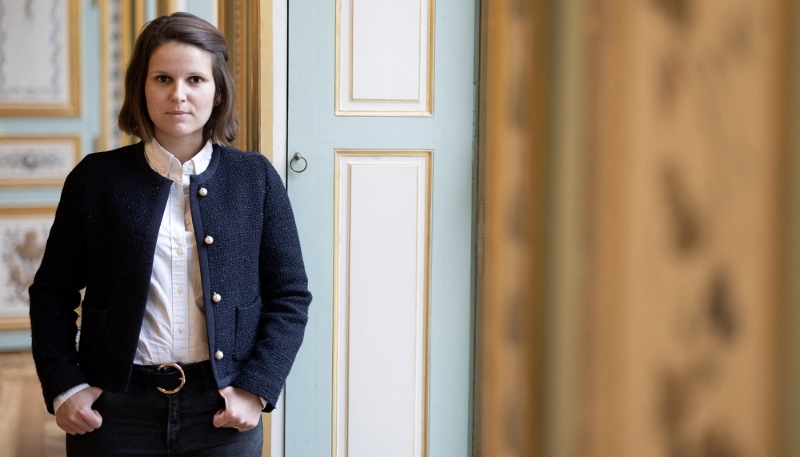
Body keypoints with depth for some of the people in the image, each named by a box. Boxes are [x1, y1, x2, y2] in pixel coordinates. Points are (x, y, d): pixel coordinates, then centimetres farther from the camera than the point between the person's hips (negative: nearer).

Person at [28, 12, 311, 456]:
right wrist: (63, 387, -4)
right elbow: (52, 292, 6)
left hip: (222, 412, 0)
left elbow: (289, 296, 3)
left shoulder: (255, 178, 2)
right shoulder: (97, 178, 1)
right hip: (115, 409, 0)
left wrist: (255, 388, -6)